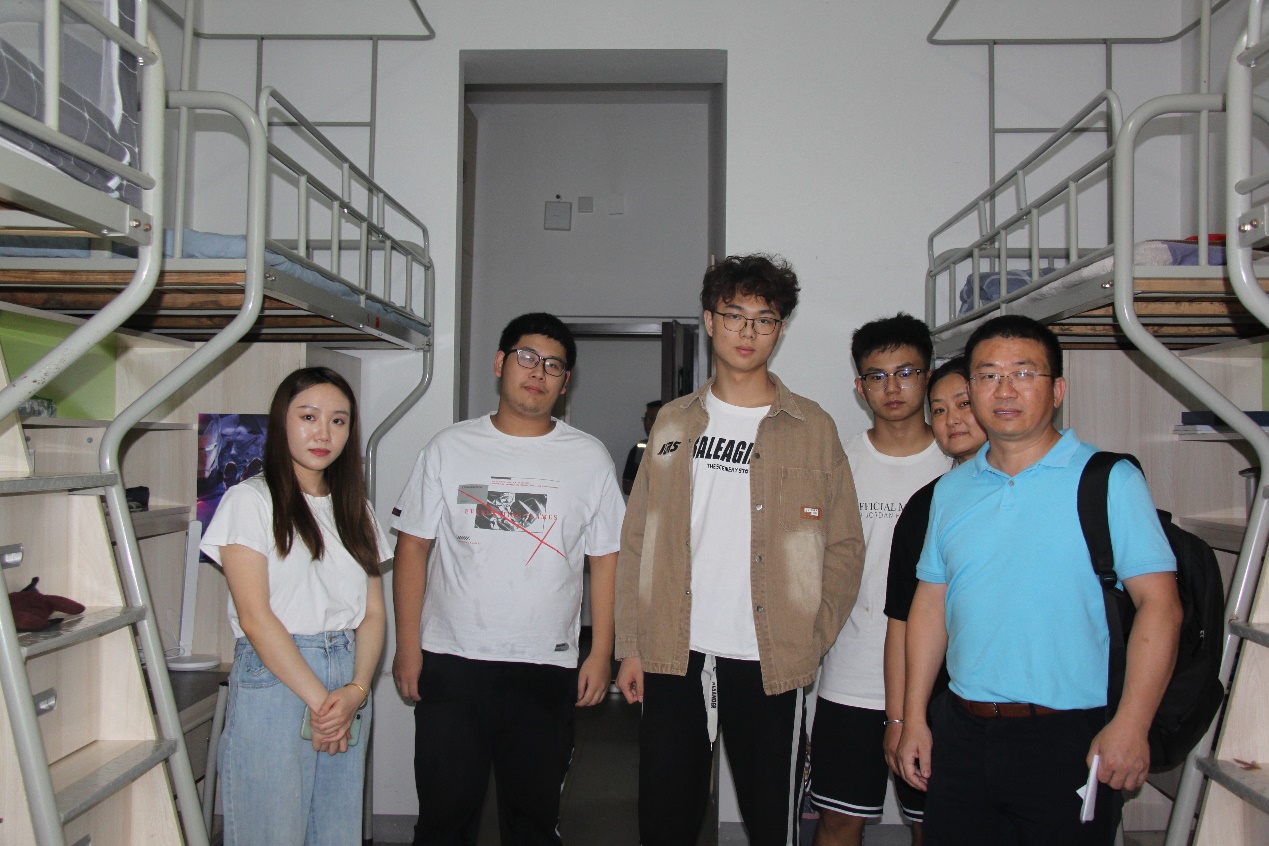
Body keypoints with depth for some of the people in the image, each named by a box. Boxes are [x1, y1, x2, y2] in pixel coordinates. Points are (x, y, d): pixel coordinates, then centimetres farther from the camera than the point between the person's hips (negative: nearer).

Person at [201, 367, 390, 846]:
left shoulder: (355, 510, 14)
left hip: (347, 687, 5)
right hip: (274, 682, -5)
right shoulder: (249, 500, -2)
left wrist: (356, 690, -8)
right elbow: (254, 617, -10)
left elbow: (373, 613, 8)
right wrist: (317, 697, -12)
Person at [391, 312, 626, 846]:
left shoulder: (590, 458, 4)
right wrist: (408, 645, -2)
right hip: (450, 662, 0)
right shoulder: (450, 448, 4)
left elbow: (605, 560, 5)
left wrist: (601, 653, -1)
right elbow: (413, 546, 4)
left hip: (546, 669, 0)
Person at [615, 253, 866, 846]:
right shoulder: (674, 421, 9)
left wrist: (811, 643, -6)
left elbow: (843, 546, 2)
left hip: (769, 665, -2)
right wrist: (631, 646, 3)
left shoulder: (813, 428, 2)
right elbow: (638, 538, 8)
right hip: (673, 658, 2)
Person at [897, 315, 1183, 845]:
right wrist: (914, 717, 7)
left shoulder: (1110, 480, -5)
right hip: (960, 733, 4)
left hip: (1069, 741, -4)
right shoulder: (951, 490, 9)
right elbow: (931, 604, 11)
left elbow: (1159, 604, -9)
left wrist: (1130, 726, -16)